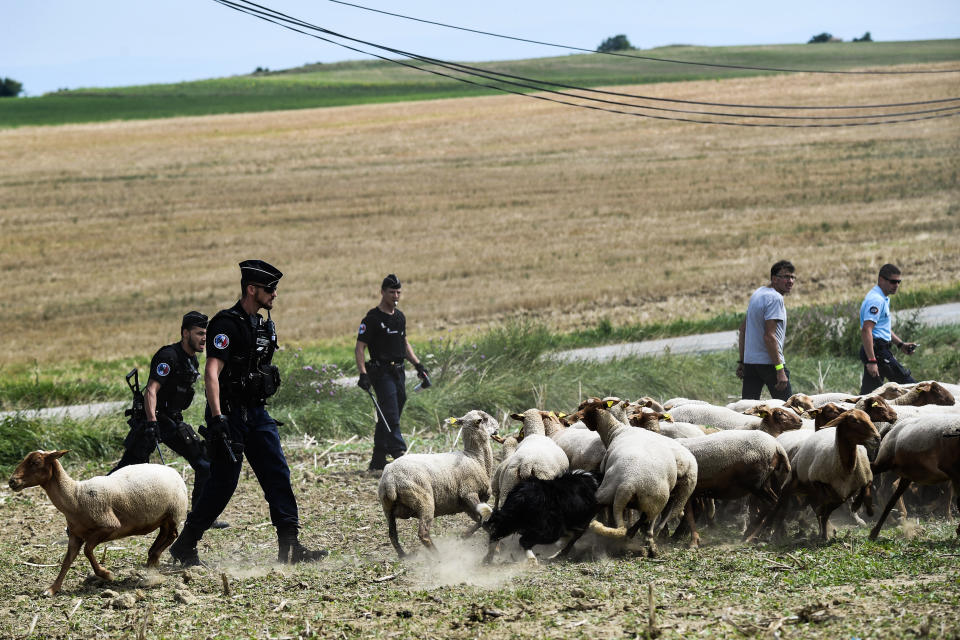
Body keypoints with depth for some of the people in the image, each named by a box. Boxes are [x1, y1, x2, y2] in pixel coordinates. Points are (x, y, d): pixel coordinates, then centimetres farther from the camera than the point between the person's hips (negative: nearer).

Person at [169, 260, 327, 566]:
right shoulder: (227, 324, -15)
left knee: (278, 475, 1)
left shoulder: (261, 325, 14)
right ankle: (184, 546, 7)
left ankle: (290, 546, 0)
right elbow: (212, 372, -24)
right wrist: (217, 418, -33)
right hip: (230, 413, -8)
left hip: (256, 414, 8)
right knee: (223, 483, -5)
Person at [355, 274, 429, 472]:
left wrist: (418, 364, 20)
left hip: (398, 372, 8)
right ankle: (400, 456, -20)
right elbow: (359, 348, -10)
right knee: (391, 416, -14)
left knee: (389, 417, 9)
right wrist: (363, 374, -20)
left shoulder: (399, 317, 15)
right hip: (381, 372, -8)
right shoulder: (373, 318, -8)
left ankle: (378, 460, 16)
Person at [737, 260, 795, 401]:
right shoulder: (775, 299, -14)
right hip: (768, 362, -9)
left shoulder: (757, 294, 15)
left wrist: (741, 361, 23)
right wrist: (780, 370, -23)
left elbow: (743, 328, 19)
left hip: (750, 361, 9)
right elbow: (769, 336, -22)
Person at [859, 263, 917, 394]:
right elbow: (866, 331, -24)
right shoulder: (876, 300, -15)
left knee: (867, 394, 8)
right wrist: (871, 361, -29)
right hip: (878, 352, -11)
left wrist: (901, 344, 23)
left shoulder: (884, 299, 20)